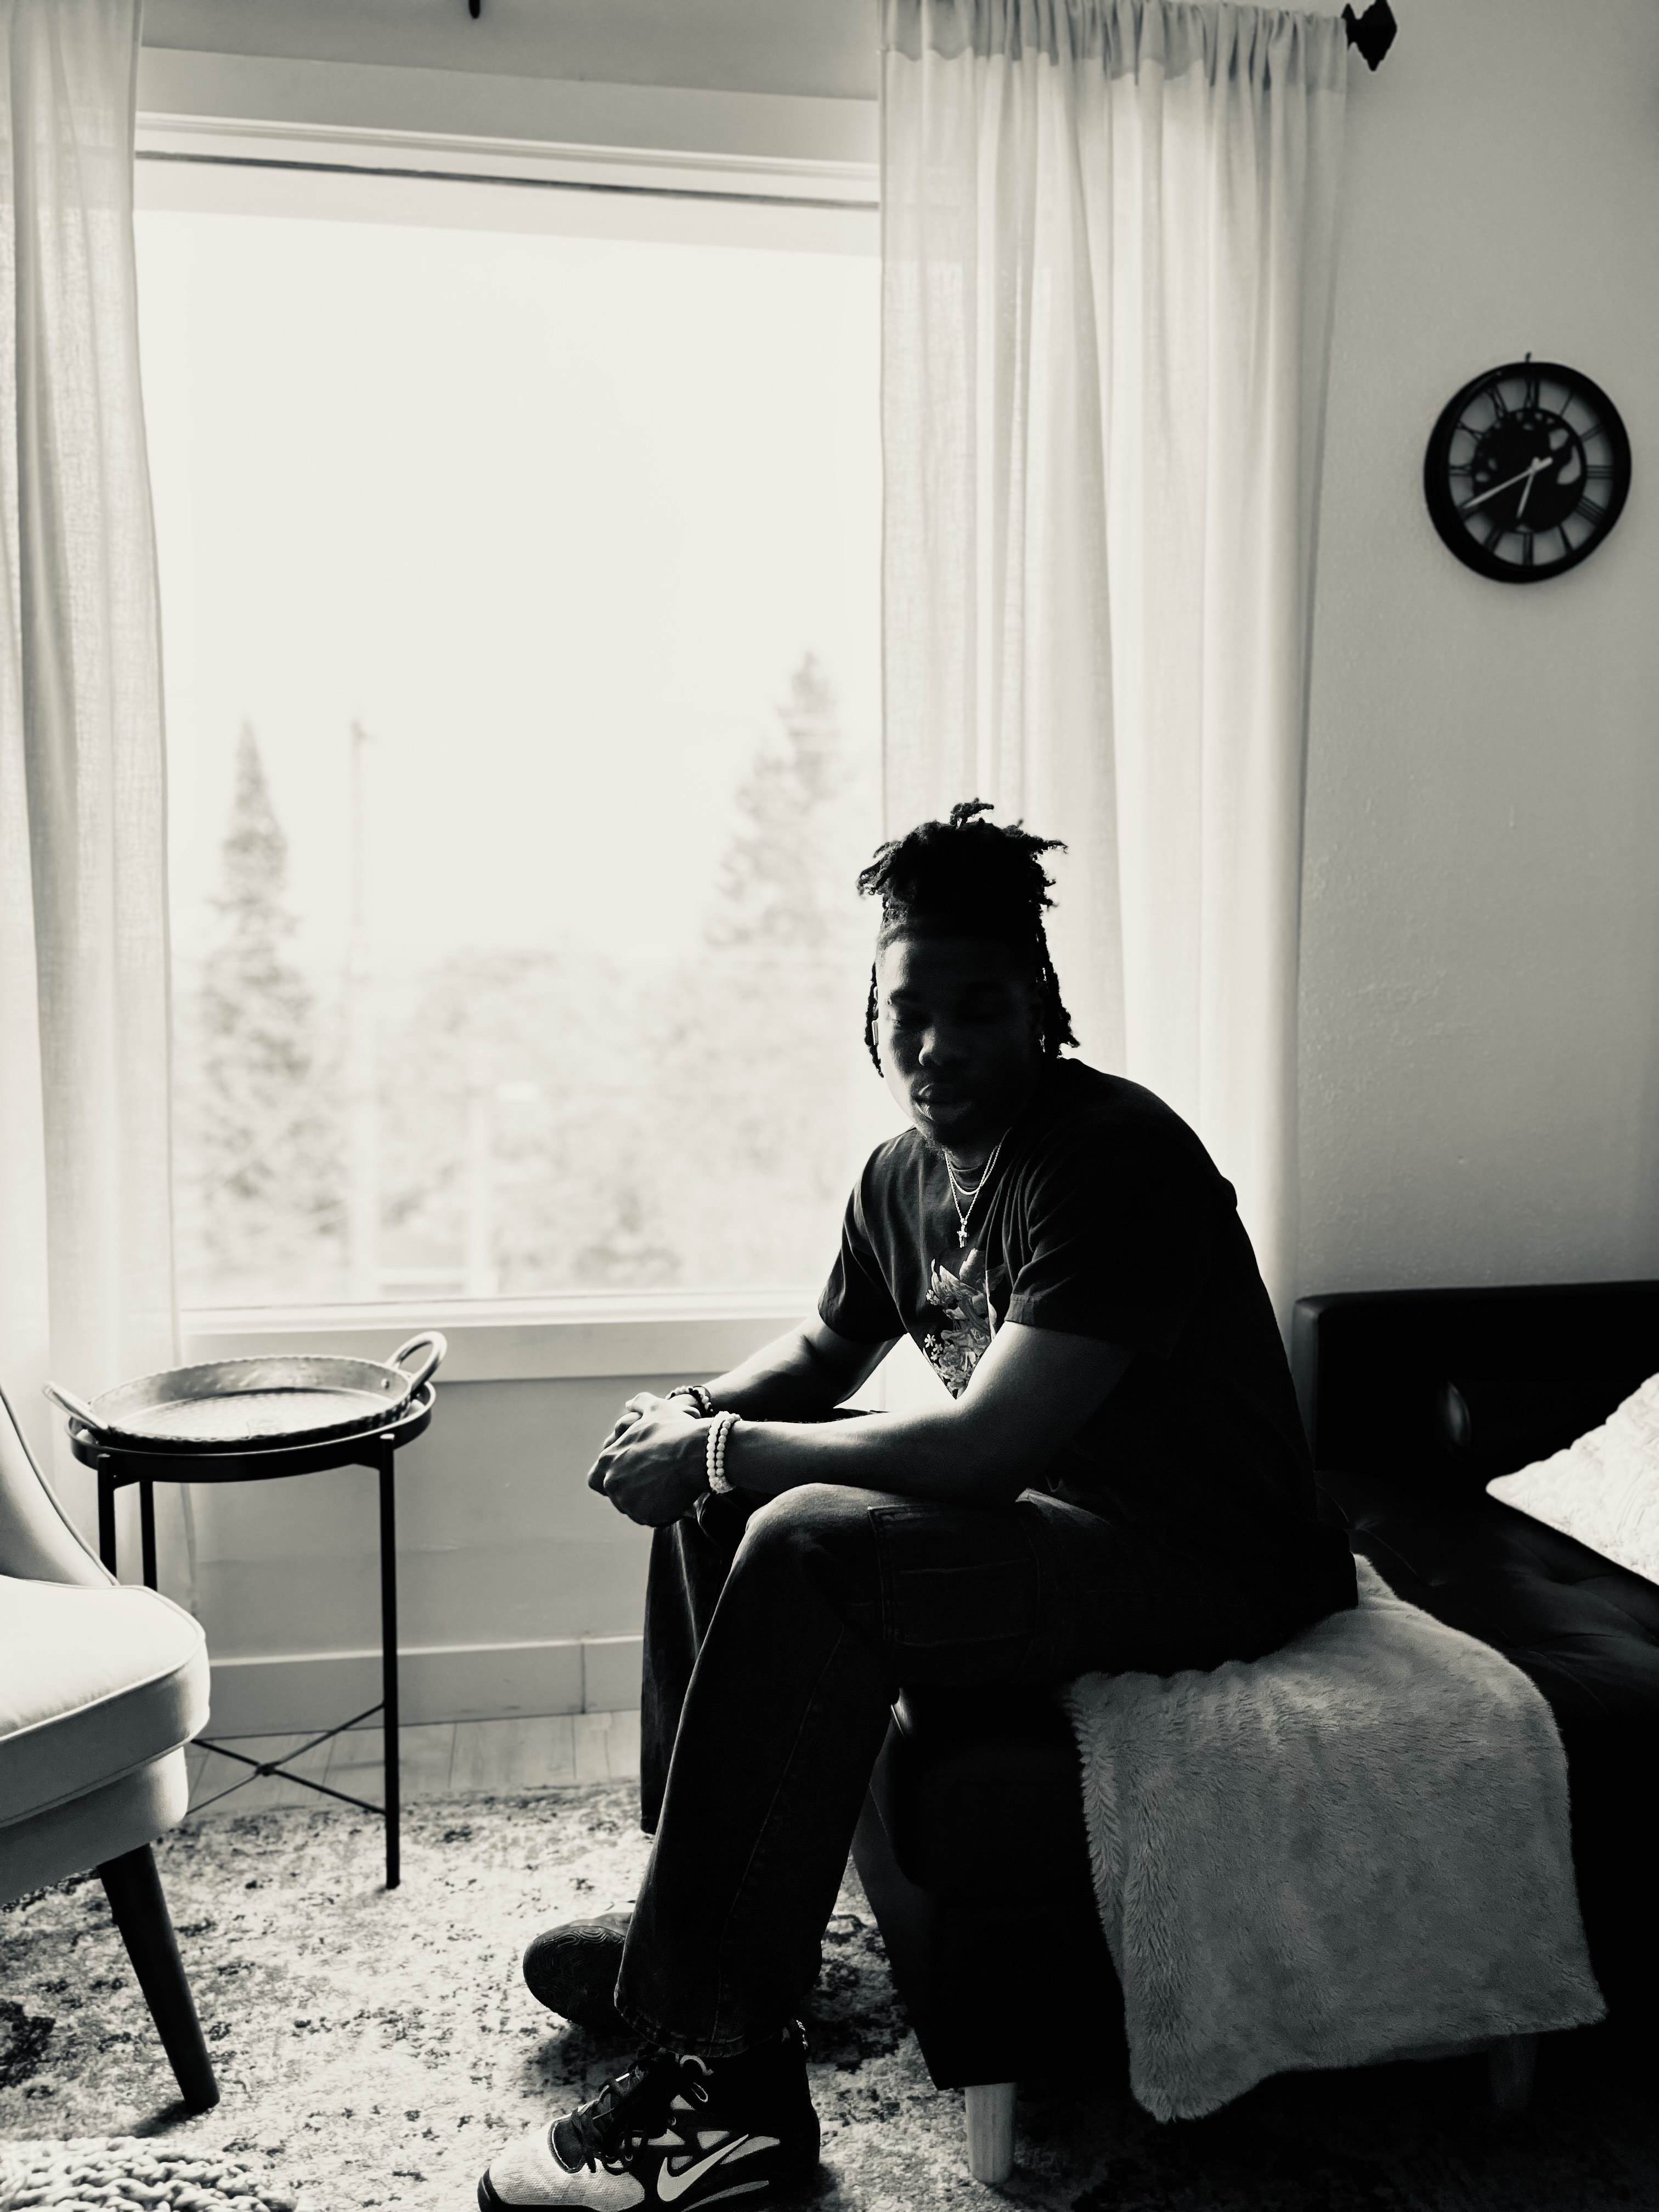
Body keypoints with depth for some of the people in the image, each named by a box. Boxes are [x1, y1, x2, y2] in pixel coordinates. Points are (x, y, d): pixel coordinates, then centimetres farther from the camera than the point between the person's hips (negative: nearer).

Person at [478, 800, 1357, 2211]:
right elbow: (827, 1353, 19)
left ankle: (721, 2073, -16)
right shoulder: (906, 1172, 3)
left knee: (808, 1548, -28)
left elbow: (978, 1449, -31)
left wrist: (723, 1450, -22)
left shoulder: (1112, 1157, -24)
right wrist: (694, 1413, -2)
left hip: (1205, 1562, -9)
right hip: (1045, 1513, 9)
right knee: (713, 1504, 9)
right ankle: (691, 1921, 18)